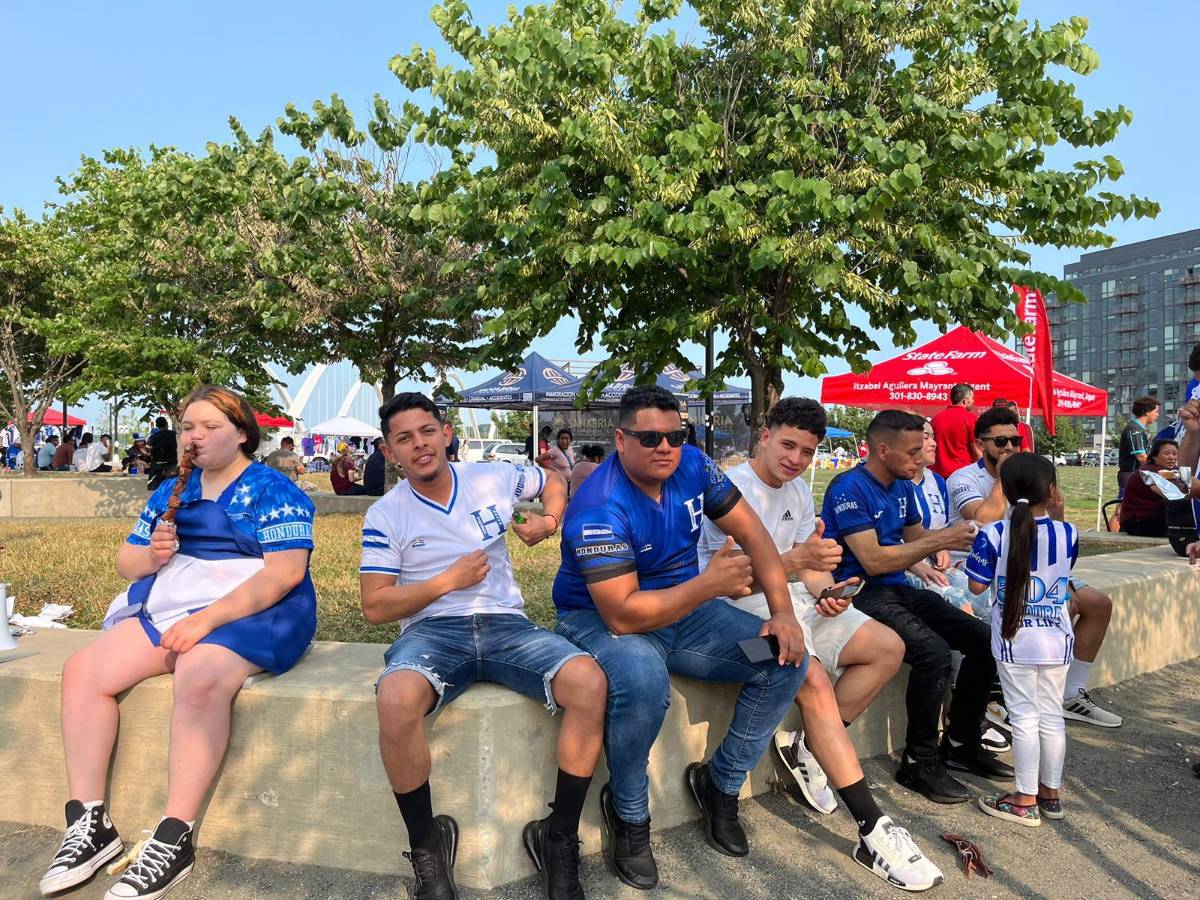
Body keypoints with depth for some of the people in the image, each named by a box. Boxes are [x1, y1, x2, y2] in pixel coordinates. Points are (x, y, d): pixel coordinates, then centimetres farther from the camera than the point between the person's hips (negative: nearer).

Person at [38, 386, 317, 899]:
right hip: (168, 609, 7)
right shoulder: (171, 492, 19)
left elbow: (285, 572, -15)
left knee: (199, 681, -35)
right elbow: (125, 563, 19)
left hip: (250, 613, -7)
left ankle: (174, 840, -28)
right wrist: (151, 555, -6)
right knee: (82, 672, -12)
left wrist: (207, 619, -22)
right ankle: (89, 822, -7)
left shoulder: (273, 491, -3)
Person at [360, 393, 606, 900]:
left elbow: (554, 482, 27)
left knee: (589, 682, -27)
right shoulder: (386, 516, 3)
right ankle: (427, 845, -12)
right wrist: (450, 579, -9)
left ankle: (559, 839, -10)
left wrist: (549, 522, 5)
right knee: (396, 699, -37)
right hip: (432, 630, -1)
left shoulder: (493, 479, 8)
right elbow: (375, 608, -1)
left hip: (507, 625, 2)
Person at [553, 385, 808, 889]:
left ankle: (720, 784, 9)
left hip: (685, 611, 7)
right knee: (643, 679, -40)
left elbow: (752, 533, -2)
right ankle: (629, 814, -10)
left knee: (786, 660, -9)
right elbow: (623, 615, -31)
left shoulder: (693, 466, -7)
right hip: (603, 620, -6)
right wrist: (709, 584, -31)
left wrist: (783, 612, -13)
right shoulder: (600, 508, -26)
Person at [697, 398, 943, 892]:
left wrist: (825, 590, -12)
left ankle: (806, 746, 0)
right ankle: (874, 831, -24)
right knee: (815, 681, -31)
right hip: (744, 608, -9)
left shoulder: (799, 492, 12)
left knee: (888, 648, -1)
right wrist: (795, 561, -39)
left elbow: (811, 566, 12)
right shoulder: (731, 489, -15)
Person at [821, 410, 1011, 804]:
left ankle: (961, 742, 14)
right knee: (933, 652, -29)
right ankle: (919, 762, -11)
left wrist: (953, 535, -2)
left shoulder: (903, 487, 11)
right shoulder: (850, 488, -16)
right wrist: (939, 541, -18)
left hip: (900, 588, 9)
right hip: (862, 593, -9)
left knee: (983, 639, -1)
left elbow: (917, 539, 18)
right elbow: (873, 561, -22)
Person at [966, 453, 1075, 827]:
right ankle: (1050, 793, 26)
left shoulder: (993, 535, -14)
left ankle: (1026, 800, 10)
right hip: (1057, 639, 3)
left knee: (1024, 716, 4)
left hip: (1015, 641, -3)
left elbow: (977, 586, -8)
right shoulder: (1067, 533, -5)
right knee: (1052, 715, 13)